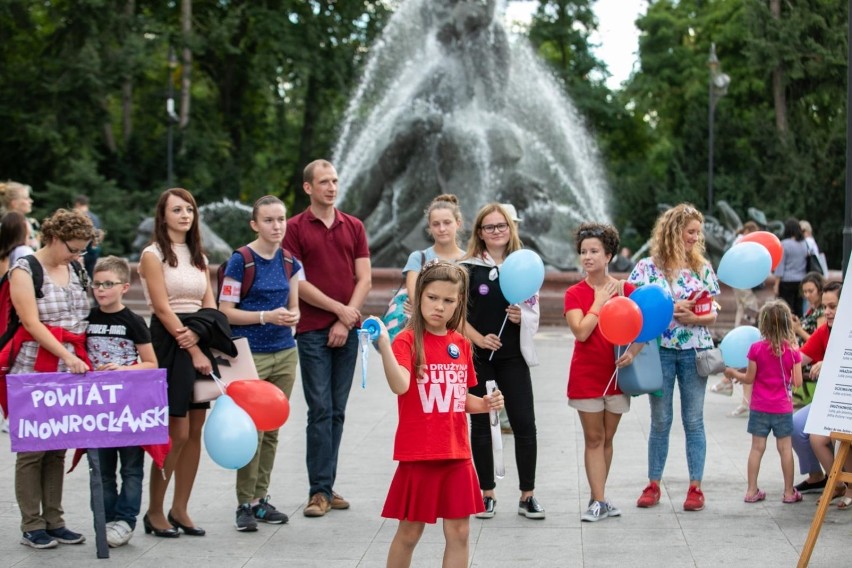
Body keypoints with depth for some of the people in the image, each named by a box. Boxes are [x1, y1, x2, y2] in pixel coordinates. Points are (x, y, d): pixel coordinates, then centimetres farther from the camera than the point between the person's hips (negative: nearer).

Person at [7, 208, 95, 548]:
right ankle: (31, 527, 4)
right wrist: (66, 355, -21)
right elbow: (32, 323, -13)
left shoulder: (75, 269, 14)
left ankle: (53, 521, 14)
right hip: (34, 373, -6)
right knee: (32, 449, -1)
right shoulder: (24, 270, -5)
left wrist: (83, 358, 5)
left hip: (71, 373, 6)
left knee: (58, 450, 8)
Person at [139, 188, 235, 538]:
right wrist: (193, 351, -16)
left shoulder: (198, 256, 16)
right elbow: (163, 309, -12)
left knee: (195, 431, 5)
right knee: (177, 433, -9)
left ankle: (180, 510, 13)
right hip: (169, 344, -7)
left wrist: (198, 333, -11)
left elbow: (210, 305, 10)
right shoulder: (153, 255, -4)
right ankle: (154, 512, 3)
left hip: (198, 343, 7)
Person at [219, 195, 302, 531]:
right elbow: (225, 312, -9)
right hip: (251, 354, -6)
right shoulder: (241, 261, -9)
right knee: (252, 430, -6)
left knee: (272, 430, 10)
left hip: (284, 354, 6)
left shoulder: (288, 261, 8)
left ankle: (260, 497, 19)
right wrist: (266, 316, -19)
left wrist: (291, 316, -5)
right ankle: (245, 504, 3)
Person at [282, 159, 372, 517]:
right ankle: (320, 491, -2)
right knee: (320, 410, -6)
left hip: (348, 330, 4)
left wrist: (346, 322, -5)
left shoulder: (353, 227, 11)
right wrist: (339, 309, -9)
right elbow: (296, 283, -6)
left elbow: (364, 279, 6)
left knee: (337, 411, 7)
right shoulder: (295, 228, 0)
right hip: (313, 330, -4)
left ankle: (327, 486, 13)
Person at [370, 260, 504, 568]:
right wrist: (384, 346, -40)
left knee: (459, 532, 6)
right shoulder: (408, 340, -9)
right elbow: (400, 386, -28)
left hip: (456, 455, 5)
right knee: (409, 532, 7)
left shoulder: (461, 345, 7)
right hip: (418, 454, -5)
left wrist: (485, 403, -1)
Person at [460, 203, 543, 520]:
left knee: (525, 424, -4)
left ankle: (527, 495, 5)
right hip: (477, 356, -1)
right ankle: (487, 493, 15)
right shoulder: (467, 267, 1)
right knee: (480, 424, 6)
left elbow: (534, 312, 11)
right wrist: (478, 338, -16)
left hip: (513, 356, 1)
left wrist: (522, 317, -10)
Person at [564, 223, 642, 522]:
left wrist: (632, 351, -17)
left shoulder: (626, 290, 1)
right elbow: (581, 331, -16)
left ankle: (599, 498, 19)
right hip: (586, 375, -2)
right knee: (593, 439, 0)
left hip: (617, 373, 2)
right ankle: (599, 501, -1)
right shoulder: (575, 293, -2)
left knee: (607, 439, 10)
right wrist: (599, 302, -13)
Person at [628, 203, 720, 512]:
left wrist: (693, 318, -15)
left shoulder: (702, 267, 6)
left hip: (694, 350, 1)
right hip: (660, 350, -1)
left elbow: (712, 313, 6)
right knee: (660, 420, 6)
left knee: (693, 420, 4)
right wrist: (670, 310, -15)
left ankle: (695, 486, 9)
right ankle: (653, 485, 14)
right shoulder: (647, 267, -1)